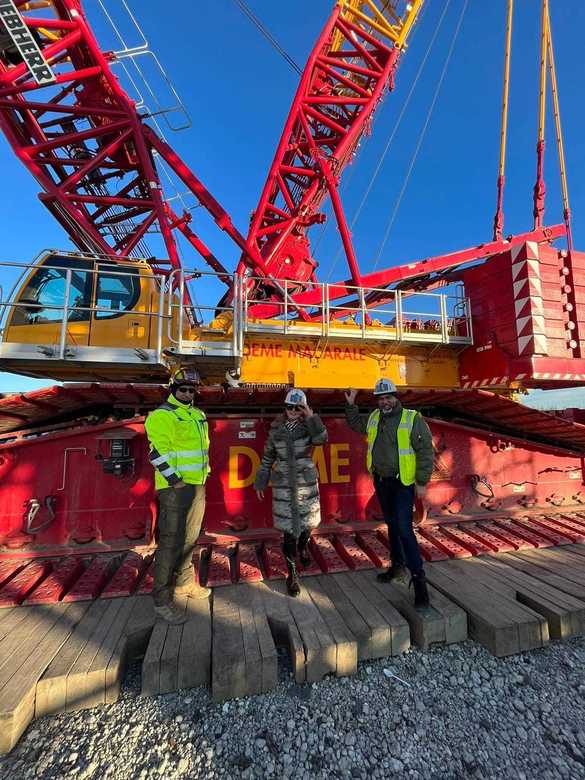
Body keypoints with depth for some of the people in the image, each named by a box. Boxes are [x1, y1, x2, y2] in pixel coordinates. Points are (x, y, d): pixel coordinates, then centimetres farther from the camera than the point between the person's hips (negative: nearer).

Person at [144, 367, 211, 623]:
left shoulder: (198, 415, 14)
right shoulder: (161, 415, -10)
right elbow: (158, 452, -17)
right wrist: (175, 480, -18)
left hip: (197, 486, 8)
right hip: (175, 487, -8)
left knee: (190, 537, 18)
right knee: (171, 541, -3)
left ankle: (185, 582, 35)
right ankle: (162, 600, 12)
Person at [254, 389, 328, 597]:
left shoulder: (307, 426, -5)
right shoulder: (276, 428, -1)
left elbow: (322, 439, -27)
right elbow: (268, 457, 7)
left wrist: (311, 416, -24)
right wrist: (260, 483, 10)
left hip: (307, 483, 0)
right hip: (283, 484, 0)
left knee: (306, 523, 15)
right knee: (289, 528, 1)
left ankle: (303, 547, 50)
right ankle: (292, 573, 19)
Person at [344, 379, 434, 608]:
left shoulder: (413, 419, -14)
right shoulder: (374, 418, 3)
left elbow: (425, 451, -14)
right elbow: (356, 424, 22)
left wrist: (422, 482, -15)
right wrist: (351, 405, 9)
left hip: (403, 483, -6)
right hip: (381, 481, 6)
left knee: (404, 530, -9)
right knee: (392, 525, 19)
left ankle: (418, 579, 5)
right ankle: (397, 567, 35)